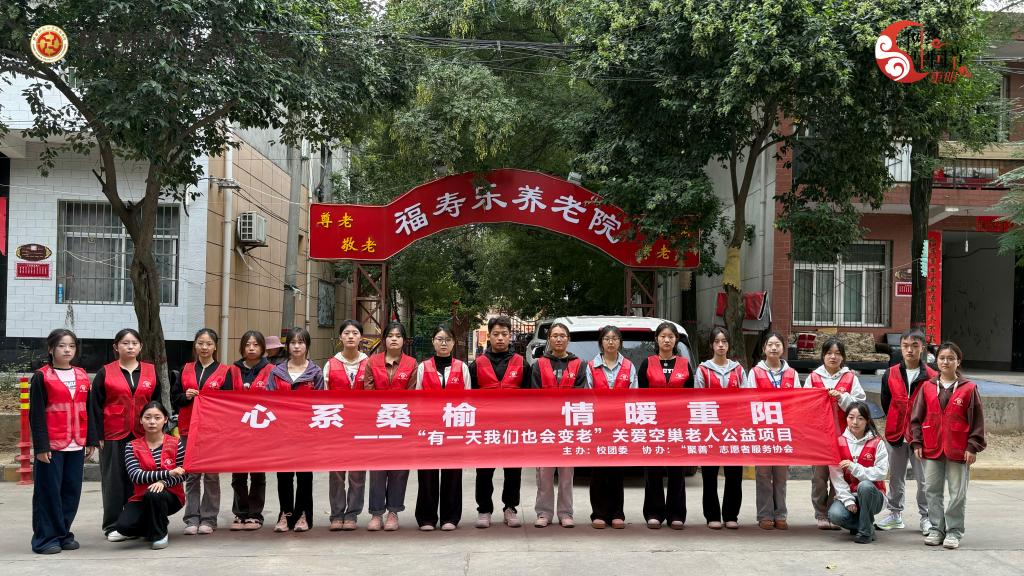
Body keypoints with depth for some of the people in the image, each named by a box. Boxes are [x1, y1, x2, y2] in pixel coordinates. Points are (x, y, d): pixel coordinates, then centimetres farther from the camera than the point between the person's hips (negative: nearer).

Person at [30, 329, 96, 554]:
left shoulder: (82, 376, 12)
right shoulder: (42, 377, -3)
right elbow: (36, 414, -6)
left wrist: (91, 440, 10)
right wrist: (41, 446, -12)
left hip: (76, 445, 5)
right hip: (51, 445, -5)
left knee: (72, 491, 7)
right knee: (49, 491, -2)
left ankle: (63, 533, 19)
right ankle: (46, 538, 6)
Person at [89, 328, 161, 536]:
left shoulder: (151, 371, 9)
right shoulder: (105, 373, 2)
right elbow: (95, 406, 1)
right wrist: (98, 436, -6)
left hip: (143, 435, 2)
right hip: (114, 436, -2)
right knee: (114, 480, 3)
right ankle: (112, 525, 11)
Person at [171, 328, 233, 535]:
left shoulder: (224, 372, 3)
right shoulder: (186, 370, 11)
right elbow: (174, 399, 11)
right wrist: (186, 396, -8)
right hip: (189, 428, 2)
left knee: (211, 475, 1)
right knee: (191, 475, 3)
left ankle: (208, 519, 7)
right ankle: (192, 519, 6)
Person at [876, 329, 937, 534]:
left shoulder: (931, 377, -6)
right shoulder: (890, 374, 2)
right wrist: (895, 424, 12)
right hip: (896, 434, 3)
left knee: (924, 479, 1)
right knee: (896, 477, 13)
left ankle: (926, 517, 12)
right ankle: (895, 514, 25)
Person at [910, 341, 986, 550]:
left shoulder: (969, 388, -2)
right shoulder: (928, 387, 4)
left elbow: (977, 420, -1)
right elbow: (916, 417, 7)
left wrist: (973, 447, -6)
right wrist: (917, 443, 2)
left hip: (958, 450, -3)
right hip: (932, 449, 3)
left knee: (958, 493, 4)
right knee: (932, 491, 8)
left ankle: (954, 531, 14)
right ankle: (936, 529, 19)